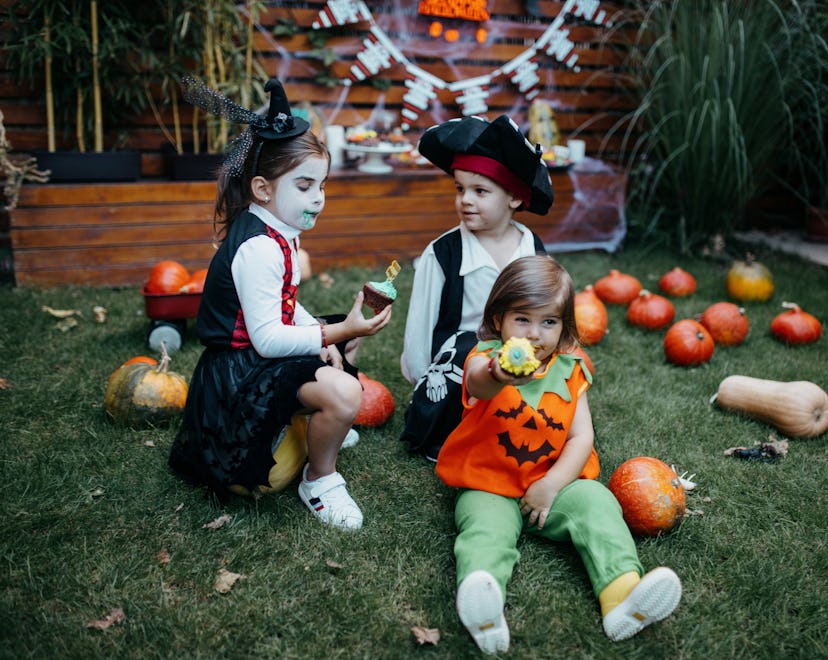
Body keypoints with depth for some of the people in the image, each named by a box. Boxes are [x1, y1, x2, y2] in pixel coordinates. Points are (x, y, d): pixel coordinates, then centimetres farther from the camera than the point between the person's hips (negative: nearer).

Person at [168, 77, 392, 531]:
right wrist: (337, 332, -30)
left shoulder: (278, 234, 8)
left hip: (258, 360, 11)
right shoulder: (258, 249, -25)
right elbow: (266, 338, -28)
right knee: (343, 393, -30)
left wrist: (321, 336, -4)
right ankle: (319, 481, -5)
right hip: (239, 370, -11)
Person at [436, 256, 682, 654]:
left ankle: (621, 594, -39)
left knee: (596, 502, -23)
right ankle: (482, 605, -57)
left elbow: (582, 437, -1)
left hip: (552, 483, 3)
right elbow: (477, 381, -36)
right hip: (489, 488, -3)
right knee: (487, 528, -31)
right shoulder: (487, 357, -9)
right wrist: (499, 376, -63)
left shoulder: (569, 370, 4)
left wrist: (550, 486, -15)